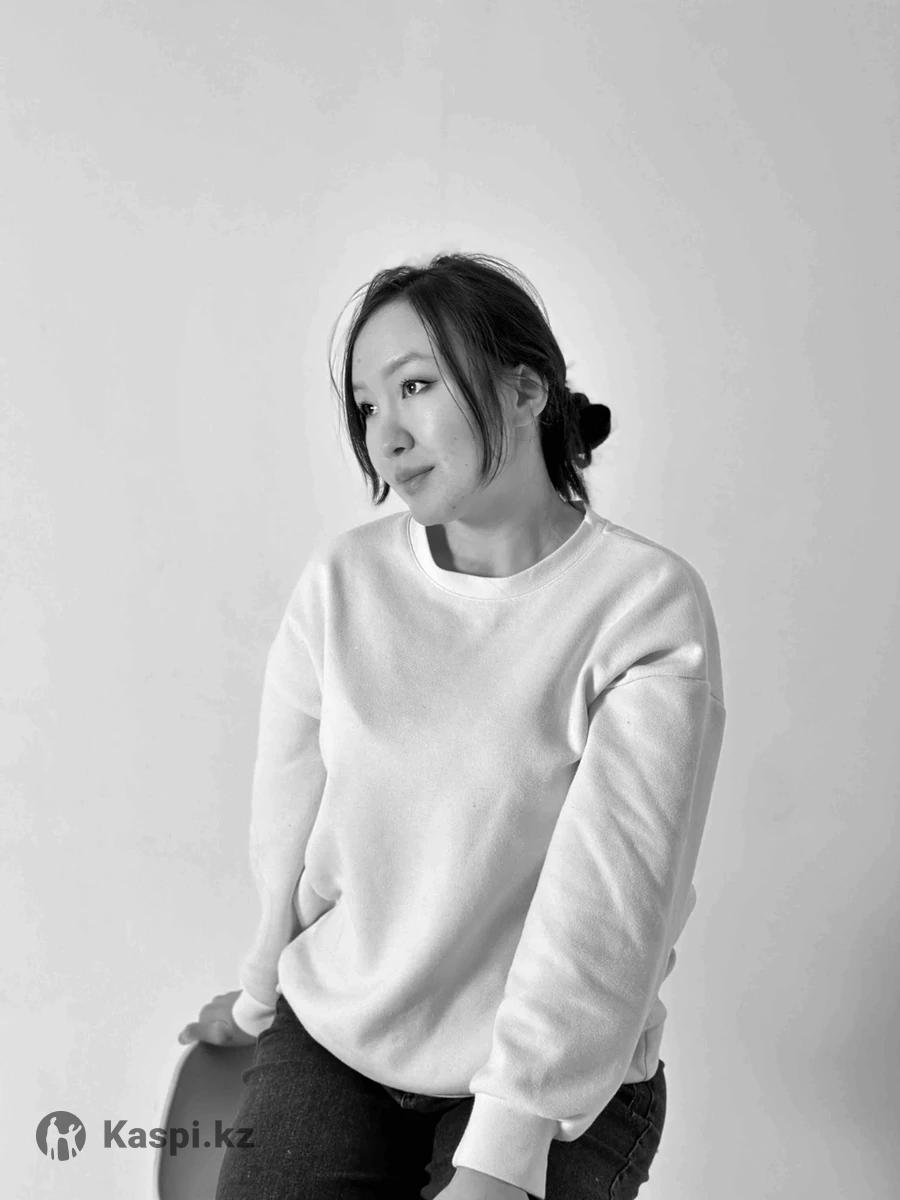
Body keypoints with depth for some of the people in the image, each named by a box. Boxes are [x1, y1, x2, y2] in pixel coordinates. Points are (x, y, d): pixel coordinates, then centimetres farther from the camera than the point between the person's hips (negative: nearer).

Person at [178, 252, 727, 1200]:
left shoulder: (649, 605, -15)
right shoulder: (341, 581, -5)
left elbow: (607, 888, -20)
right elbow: (288, 828, 2)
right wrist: (262, 997, 14)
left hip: (555, 1084, -2)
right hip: (329, 1038, 3)